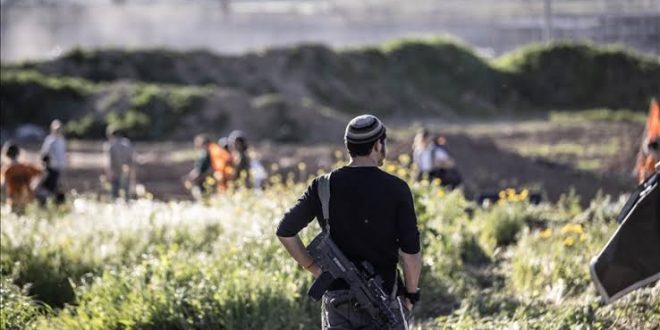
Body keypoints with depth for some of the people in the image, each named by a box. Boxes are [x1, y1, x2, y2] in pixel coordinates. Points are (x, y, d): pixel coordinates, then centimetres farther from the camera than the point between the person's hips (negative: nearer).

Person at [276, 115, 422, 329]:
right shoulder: (396, 189, -8)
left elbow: (285, 231, -2)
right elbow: (410, 251, -8)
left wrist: (312, 267, 8)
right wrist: (411, 293, 4)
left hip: (336, 297, 2)